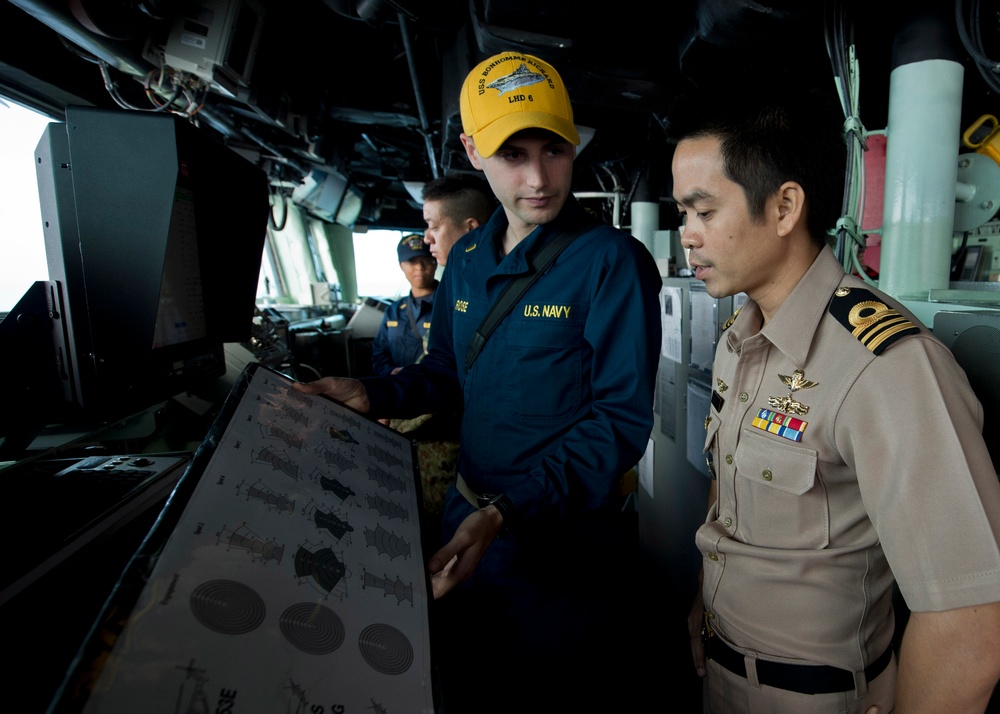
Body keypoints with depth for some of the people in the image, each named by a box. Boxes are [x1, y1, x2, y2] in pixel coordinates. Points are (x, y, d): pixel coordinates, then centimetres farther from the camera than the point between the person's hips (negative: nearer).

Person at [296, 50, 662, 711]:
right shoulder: (467, 259, 3)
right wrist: (372, 395, -5)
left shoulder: (614, 261, -18)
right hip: (465, 518, 6)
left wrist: (508, 512, -28)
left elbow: (622, 421, -20)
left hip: (563, 536, -5)